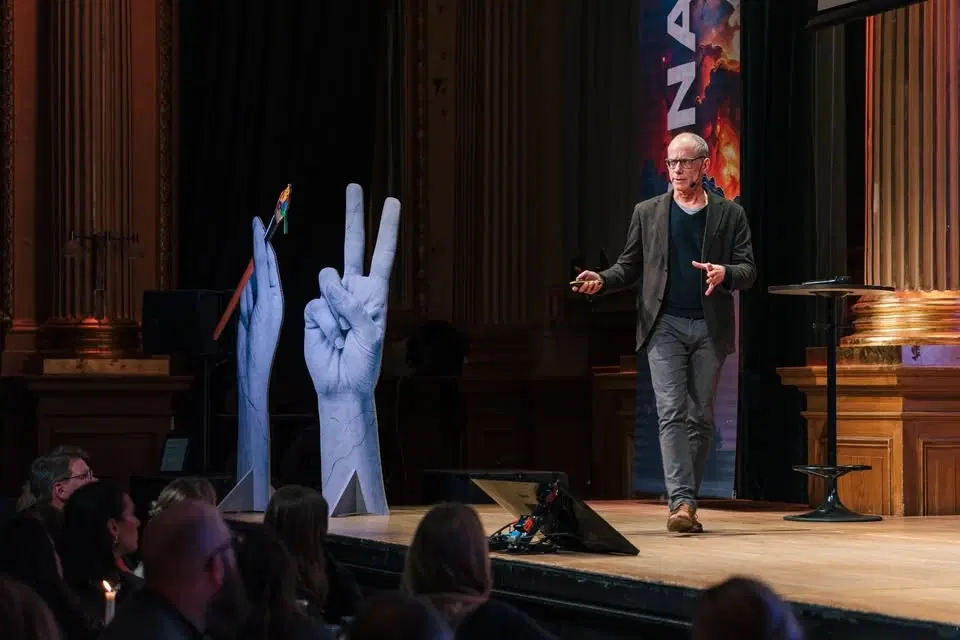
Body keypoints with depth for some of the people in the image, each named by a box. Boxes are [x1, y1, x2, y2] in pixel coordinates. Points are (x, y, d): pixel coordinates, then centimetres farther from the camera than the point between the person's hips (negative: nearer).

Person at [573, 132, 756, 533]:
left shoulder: (730, 215, 7)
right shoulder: (648, 213, 10)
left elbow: (748, 270, 4)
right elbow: (629, 266, 12)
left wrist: (725, 273, -18)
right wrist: (601, 281, -7)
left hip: (710, 328, 1)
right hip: (665, 325, -1)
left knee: (701, 418, 5)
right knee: (672, 413, -13)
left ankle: (686, 501, 14)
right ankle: (681, 502, -19)